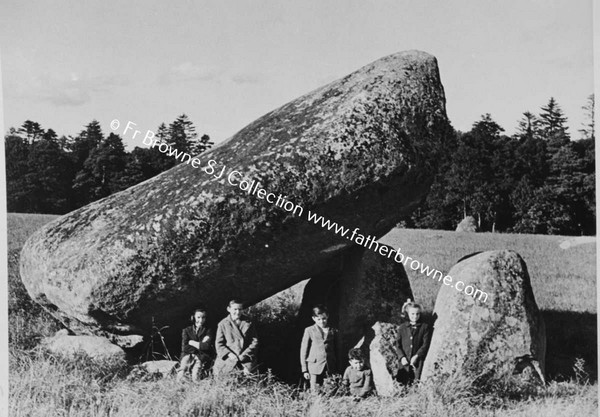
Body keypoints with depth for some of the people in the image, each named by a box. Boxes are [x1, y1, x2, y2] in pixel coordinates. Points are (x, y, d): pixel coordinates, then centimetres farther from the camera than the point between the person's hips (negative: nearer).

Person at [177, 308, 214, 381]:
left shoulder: (208, 331, 9)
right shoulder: (186, 330, 10)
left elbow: (206, 346, -9)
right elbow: (184, 348, -2)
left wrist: (191, 342, -3)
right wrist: (200, 345, -4)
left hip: (202, 358, -1)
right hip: (189, 355, 1)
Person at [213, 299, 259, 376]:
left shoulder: (248, 324, 10)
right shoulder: (223, 324, 8)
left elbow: (254, 342, 6)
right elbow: (219, 344, 5)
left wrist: (243, 355, -7)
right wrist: (229, 354, -12)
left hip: (245, 358, 0)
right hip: (229, 357, 0)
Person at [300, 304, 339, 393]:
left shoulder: (333, 331, 9)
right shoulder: (309, 331, 4)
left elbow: (336, 350, 13)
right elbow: (303, 350, 6)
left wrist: (337, 368, 8)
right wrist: (304, 370, 2)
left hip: (330, 368, 2)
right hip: (315, 366, -2)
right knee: (315, 393, -4)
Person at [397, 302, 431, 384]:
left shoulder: (425, 327, 7)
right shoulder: (402, 327, 12)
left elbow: (426, 344, 0)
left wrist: (416, 356, -10)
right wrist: (402, 357, -6)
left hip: (418, 361, -2)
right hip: (405, 361, 2)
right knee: (403, 382, -2)